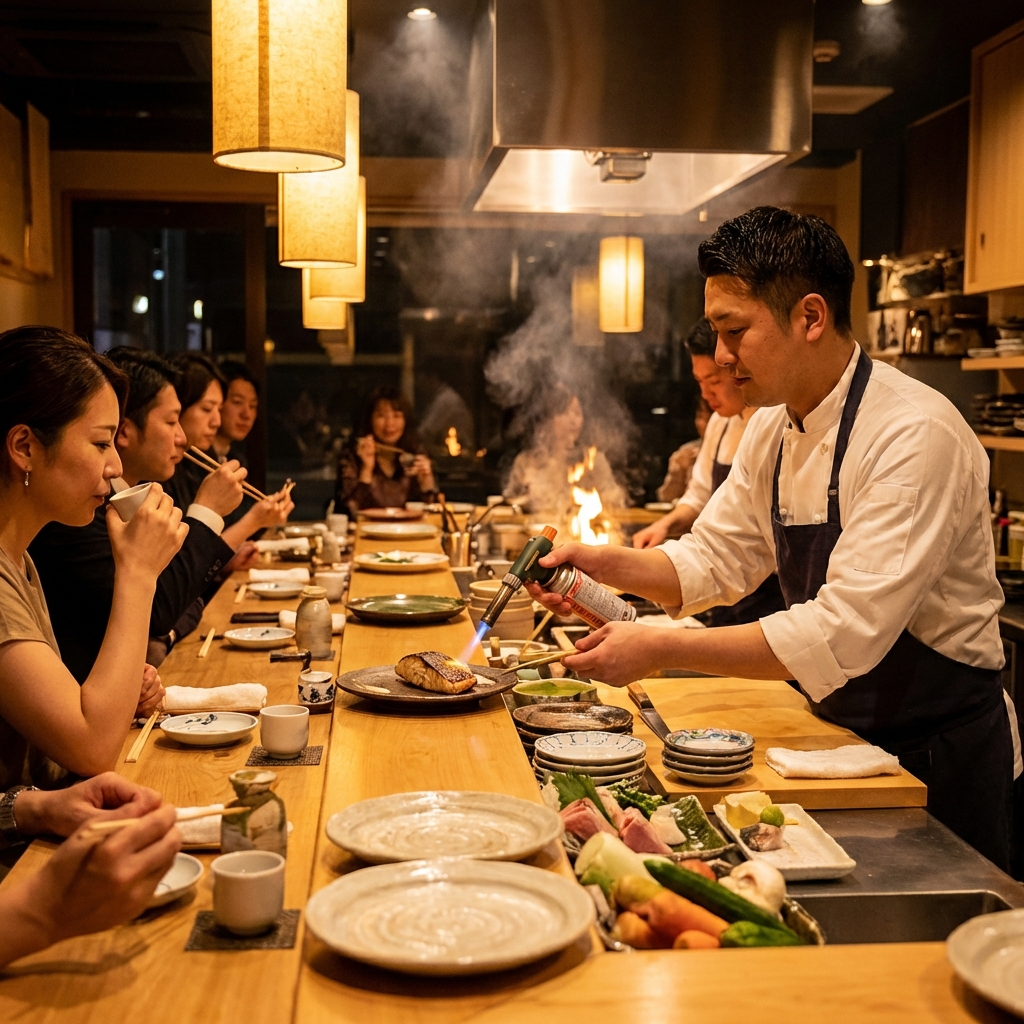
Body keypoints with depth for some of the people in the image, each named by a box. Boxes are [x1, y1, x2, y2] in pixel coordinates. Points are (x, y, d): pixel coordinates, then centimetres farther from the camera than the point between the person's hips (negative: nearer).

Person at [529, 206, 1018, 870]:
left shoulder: (916, 437, -27)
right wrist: (605, 565, -11)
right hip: (841, 733, 7)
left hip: (940, 753, -7)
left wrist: (661, 652, -33)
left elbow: (845, 633, -33)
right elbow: (719, 558, 6)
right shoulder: (774, 429, 0)